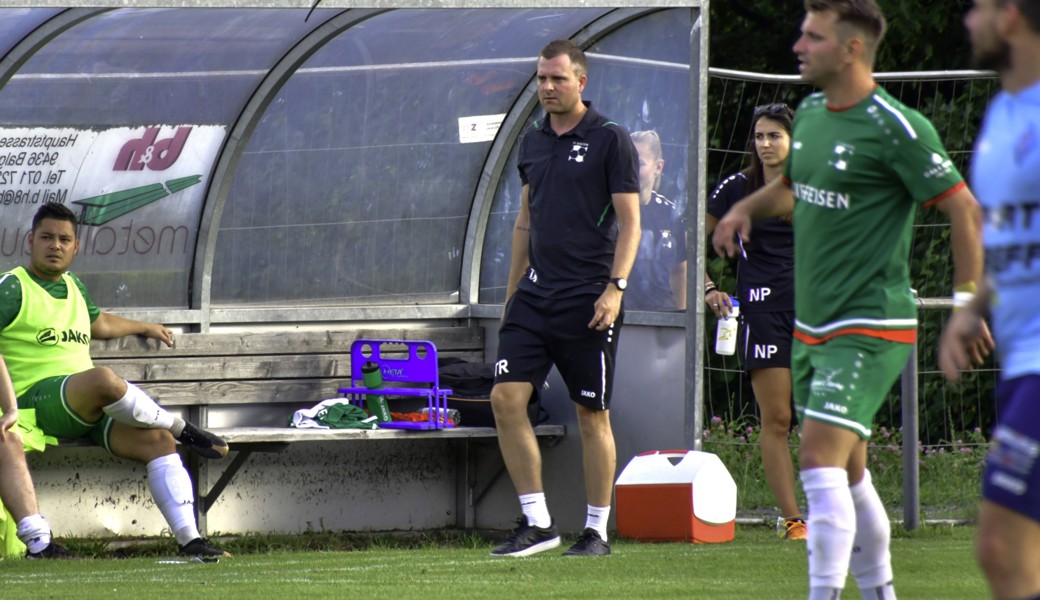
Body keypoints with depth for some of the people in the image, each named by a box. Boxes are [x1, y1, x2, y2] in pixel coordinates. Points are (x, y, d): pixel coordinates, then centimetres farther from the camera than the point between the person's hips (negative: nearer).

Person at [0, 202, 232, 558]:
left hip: (88, 408, 7)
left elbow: (99, 323, 43)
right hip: (37, 400, -7)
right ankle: (182, 429, -12)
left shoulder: (73, 286, 21)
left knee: (157, 438, -15)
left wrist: (144, 327, 57)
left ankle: (189, 539, -20)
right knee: (103, 378, -36)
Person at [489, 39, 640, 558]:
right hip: (536, 293, 6)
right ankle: (536, 521, -1)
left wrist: (615, 287, -17)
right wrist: (512, 292, 19)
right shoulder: (532, 142, 13)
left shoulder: (610, 140, -5)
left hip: (587, 299, -6)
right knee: (506, 397, -7)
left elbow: (630, 222, -7)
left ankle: (597, 531, 10)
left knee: (592, 415, 1)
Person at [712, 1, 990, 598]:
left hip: (869, 327, -8)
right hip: (812, 324, 8)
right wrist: (747, 208, 8)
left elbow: (963, 208, -11)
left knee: (821, 460, -18)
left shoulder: (896, 128, -15)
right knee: (848, 470, 13)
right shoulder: (810, 113, 9)